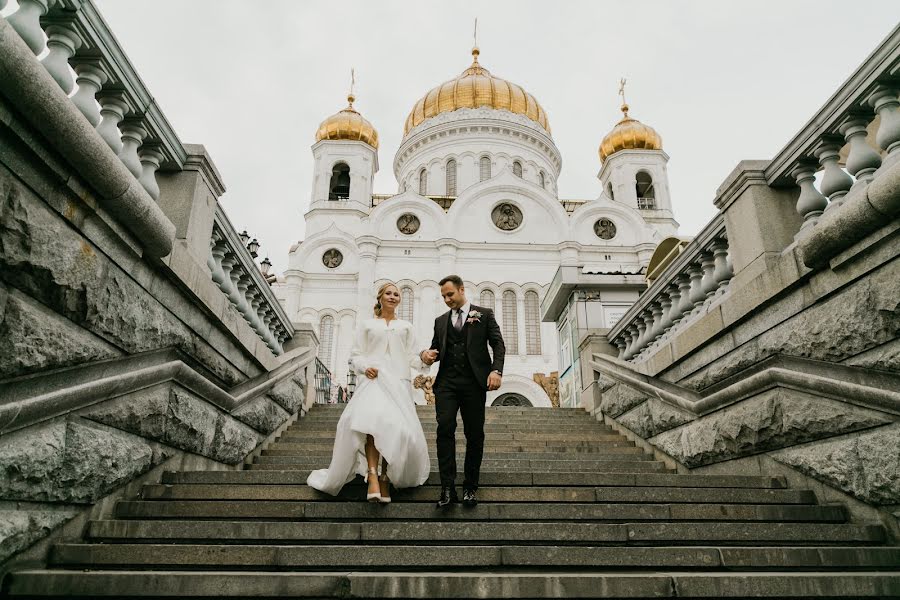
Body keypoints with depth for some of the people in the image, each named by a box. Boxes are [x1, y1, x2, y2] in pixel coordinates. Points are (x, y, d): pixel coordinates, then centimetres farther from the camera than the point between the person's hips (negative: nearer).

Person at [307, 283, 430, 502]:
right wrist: (365, 367, -7)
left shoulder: (406, 327, 22)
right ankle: (372, 476, -34)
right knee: (371, 420, -29)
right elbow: (355, 355, 14)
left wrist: (424, 359, -7)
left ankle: (385, 478, -3)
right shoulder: (367, 325, 18)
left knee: (396, 428, -15)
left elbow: (411, 357, 14)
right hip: (373, 380, -2)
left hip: (398, 381, 2)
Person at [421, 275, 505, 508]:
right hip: (447, 382, 2)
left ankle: (470, 487, 8)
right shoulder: (441, 321, 21)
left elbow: (498, 344, 4)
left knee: (474, 434, -1)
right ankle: (448, 488, -11)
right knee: (445, 429, -12)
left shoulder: (484, 314, 11)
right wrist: (427, 354, -1)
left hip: (473, 381, -2)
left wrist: (496, 370, -12)